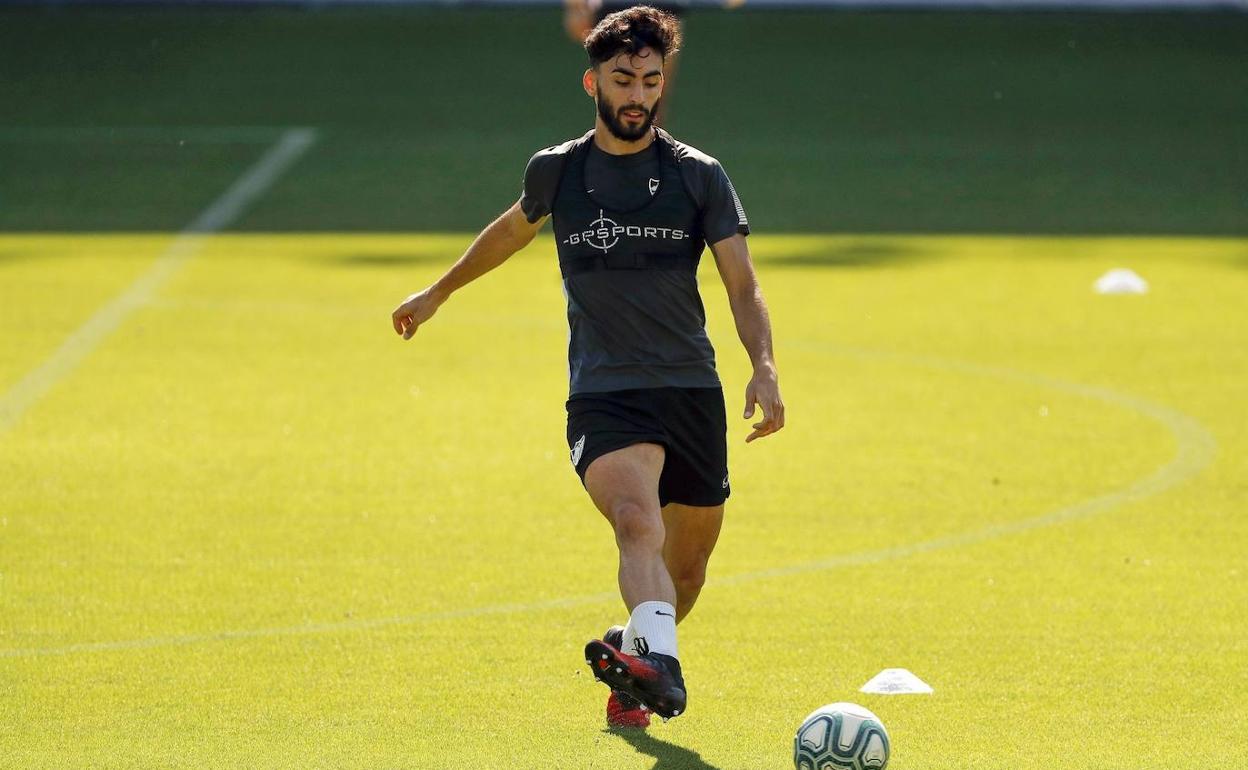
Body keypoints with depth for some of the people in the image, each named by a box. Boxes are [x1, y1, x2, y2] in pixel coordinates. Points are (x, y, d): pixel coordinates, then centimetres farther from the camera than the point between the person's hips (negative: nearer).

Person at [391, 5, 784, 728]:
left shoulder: (699, 175, 4)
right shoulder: (557, 171, 8)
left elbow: (742, 286, 0)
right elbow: (513, 229, 29)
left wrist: (764, 368, -18)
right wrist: (438, 293, 42)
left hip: (692, 390, 2)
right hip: (602, 392, -2)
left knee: (687, 564, 9)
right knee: (637, 522, -29)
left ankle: (632, 654, 38)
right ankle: (659, 663, -51)